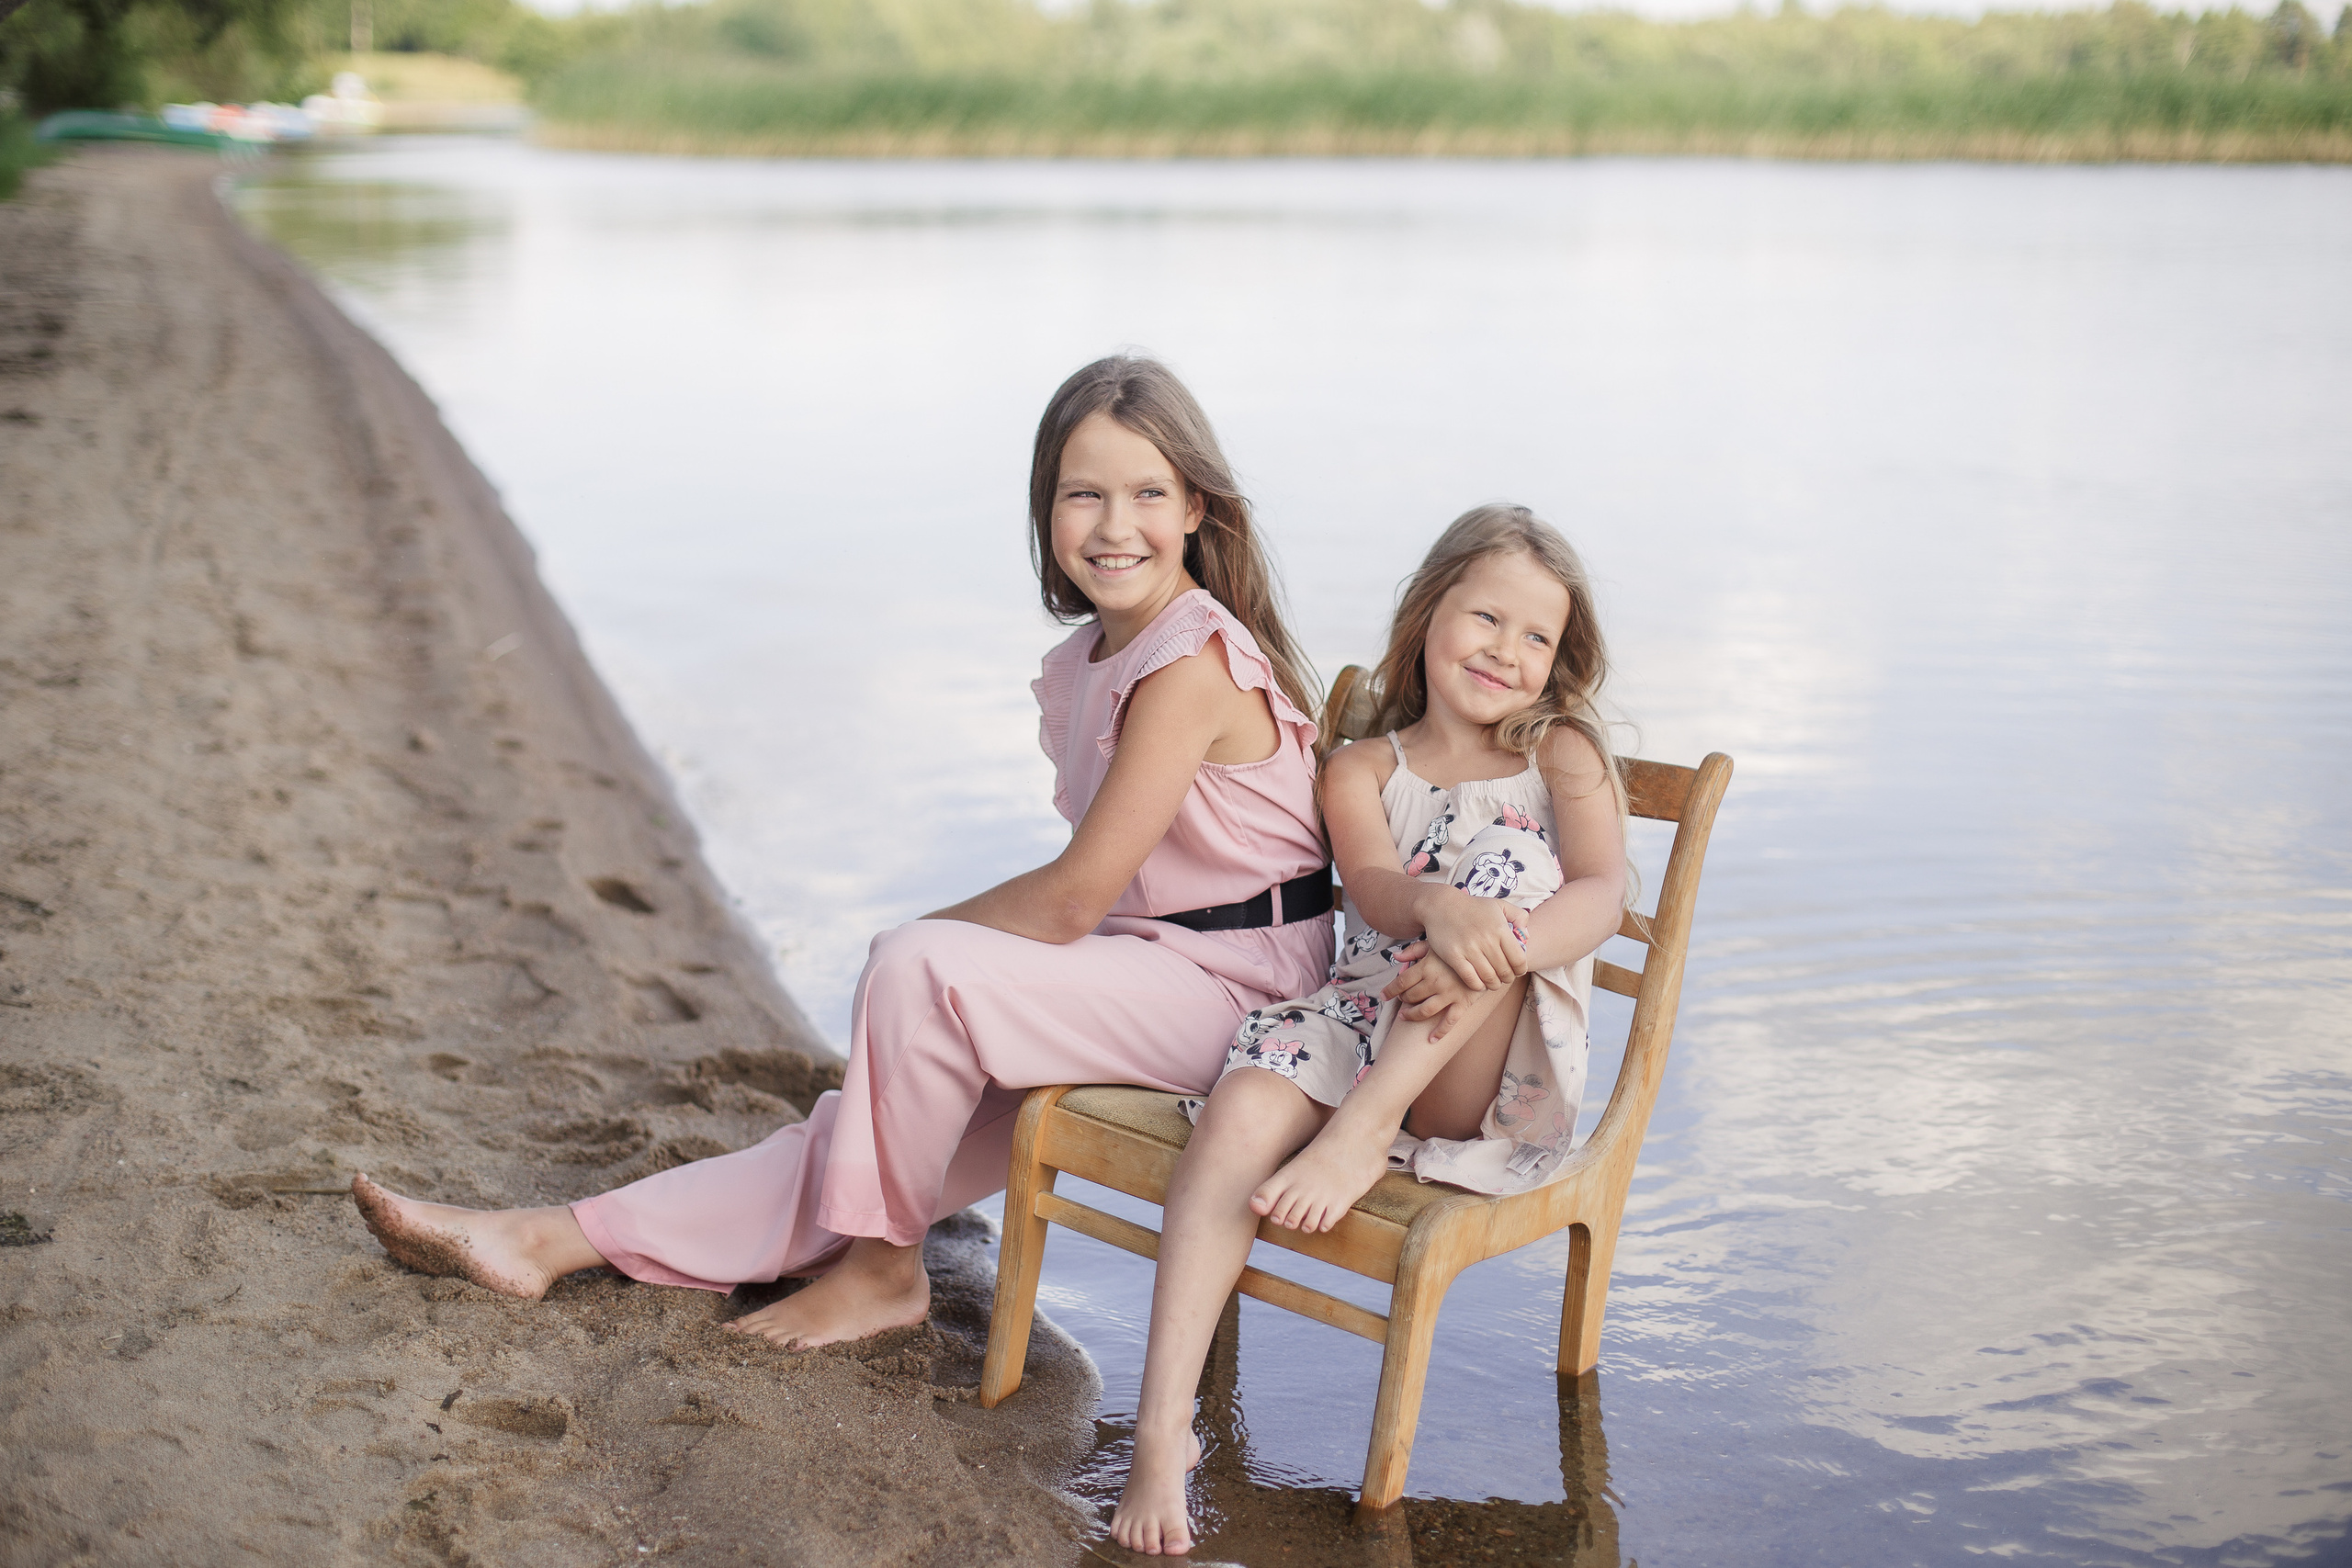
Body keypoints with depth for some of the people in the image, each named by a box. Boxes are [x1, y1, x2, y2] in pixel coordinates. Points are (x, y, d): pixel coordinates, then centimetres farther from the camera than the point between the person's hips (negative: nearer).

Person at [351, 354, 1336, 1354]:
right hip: (1136, 967, 8)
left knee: (918, 968, -25)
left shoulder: (1193, 663, -19)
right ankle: (556, 1243, 3)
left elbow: (1074, 897, -20)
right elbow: (1095, 884, 10)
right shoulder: (1085, 662, 10)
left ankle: (882, 1269, -7)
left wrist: (922, 937, -7)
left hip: (1236, 983, -8)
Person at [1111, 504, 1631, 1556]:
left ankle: (1361, 1133, -29)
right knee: (1242, 1111, -30)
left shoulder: (1565, 755, 9)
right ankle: (1162, 1431, -32)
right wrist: (1440, 907, -35)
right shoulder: (1362, 771, 13)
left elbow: (1600, 896, -9)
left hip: (1494, 1076, -1)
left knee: (1511, 866, -26)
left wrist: (1494, 954, -31)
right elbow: (1376, 890, -9)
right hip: (1359, 1016, 2)